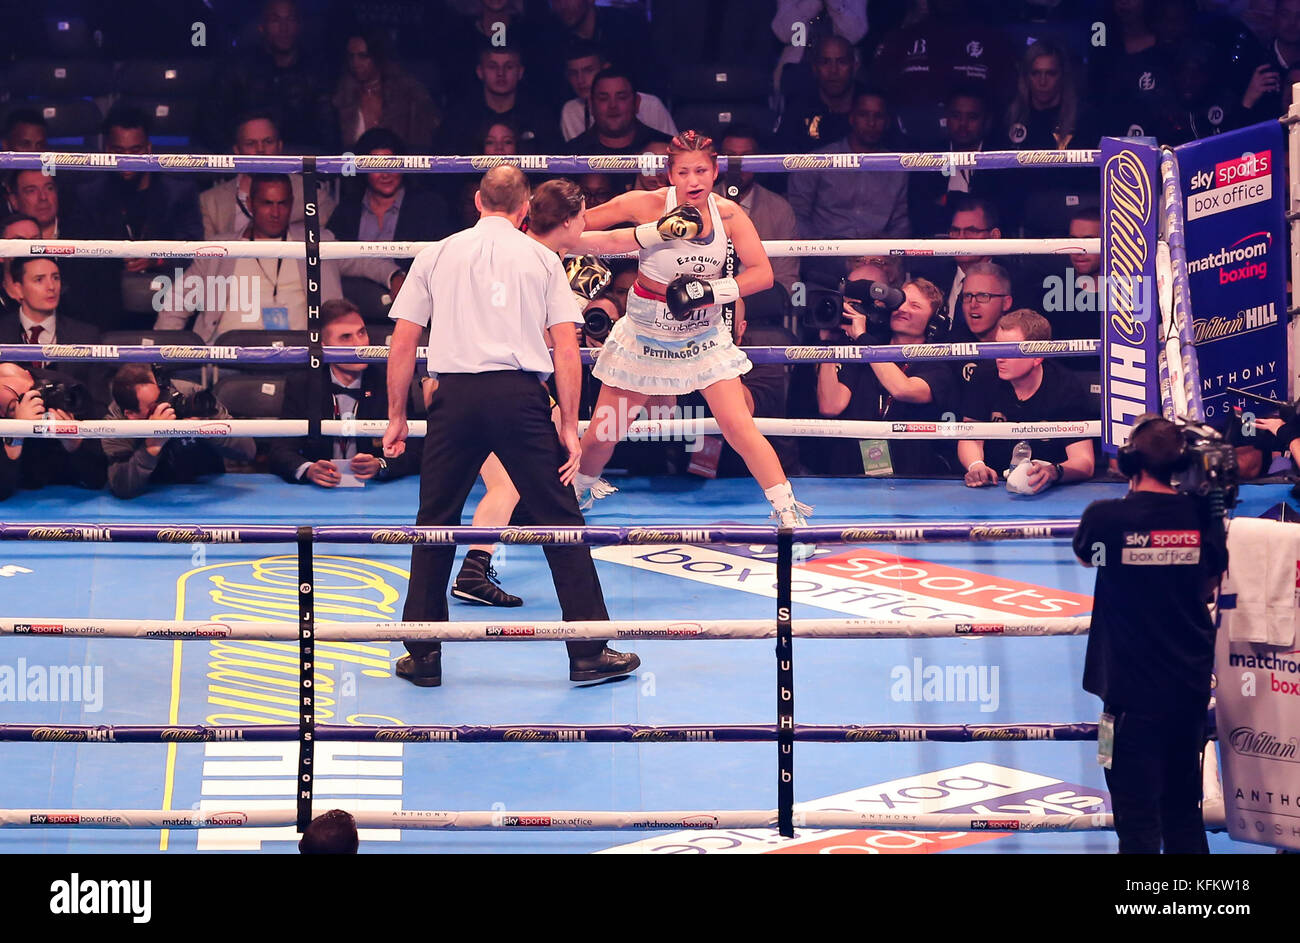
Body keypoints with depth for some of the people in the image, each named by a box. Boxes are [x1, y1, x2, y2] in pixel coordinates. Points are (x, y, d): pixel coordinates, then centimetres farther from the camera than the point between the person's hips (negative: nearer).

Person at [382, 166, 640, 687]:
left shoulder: (436, 254, 12)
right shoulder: (542, 258, 10)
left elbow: (402, 344, 9)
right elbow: (566, 349, 3)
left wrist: (396, 418, 16)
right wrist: (569, 427, 5)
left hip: (455, 395, 1)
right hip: (520, 393, -1)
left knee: (435, 525, 13)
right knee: (560, 522, 5)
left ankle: (423, 656, 16)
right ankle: (589, 653, 5)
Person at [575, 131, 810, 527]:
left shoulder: (728, 213, -10)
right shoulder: (649, 205, -17)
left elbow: (762, 273, -12)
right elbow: (576, 226, -13)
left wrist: (712, 291, -23)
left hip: (704, 335, 1)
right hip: (646, 333, -1)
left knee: (739, 427, -10)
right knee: (603, 434, 5)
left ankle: (788, 512, -3)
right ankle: (576, 493, 34)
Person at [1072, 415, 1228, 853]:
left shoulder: (1105, 517, -12)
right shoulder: (1202, 518, -4)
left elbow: (1084, 555, 11)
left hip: (1132, 689, -4)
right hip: (1190, 687, 4)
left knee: (1139, 818, -1)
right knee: (1184, 811, 16)